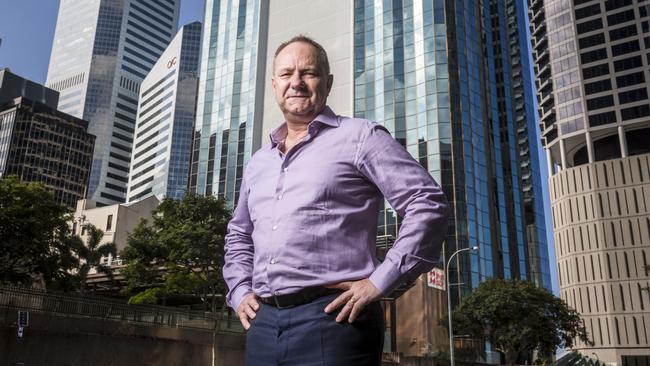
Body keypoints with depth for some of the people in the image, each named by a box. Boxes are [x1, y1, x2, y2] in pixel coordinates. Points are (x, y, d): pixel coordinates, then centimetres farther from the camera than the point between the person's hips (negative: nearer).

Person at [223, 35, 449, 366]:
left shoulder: (360, 137, 0)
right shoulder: (258, 162, 19)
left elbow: (428, 205, -7)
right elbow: (238, 235, 31)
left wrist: (379, 282, -12)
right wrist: (239, 291, 15)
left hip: (333, 317, -6)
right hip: (263, 322, 6)